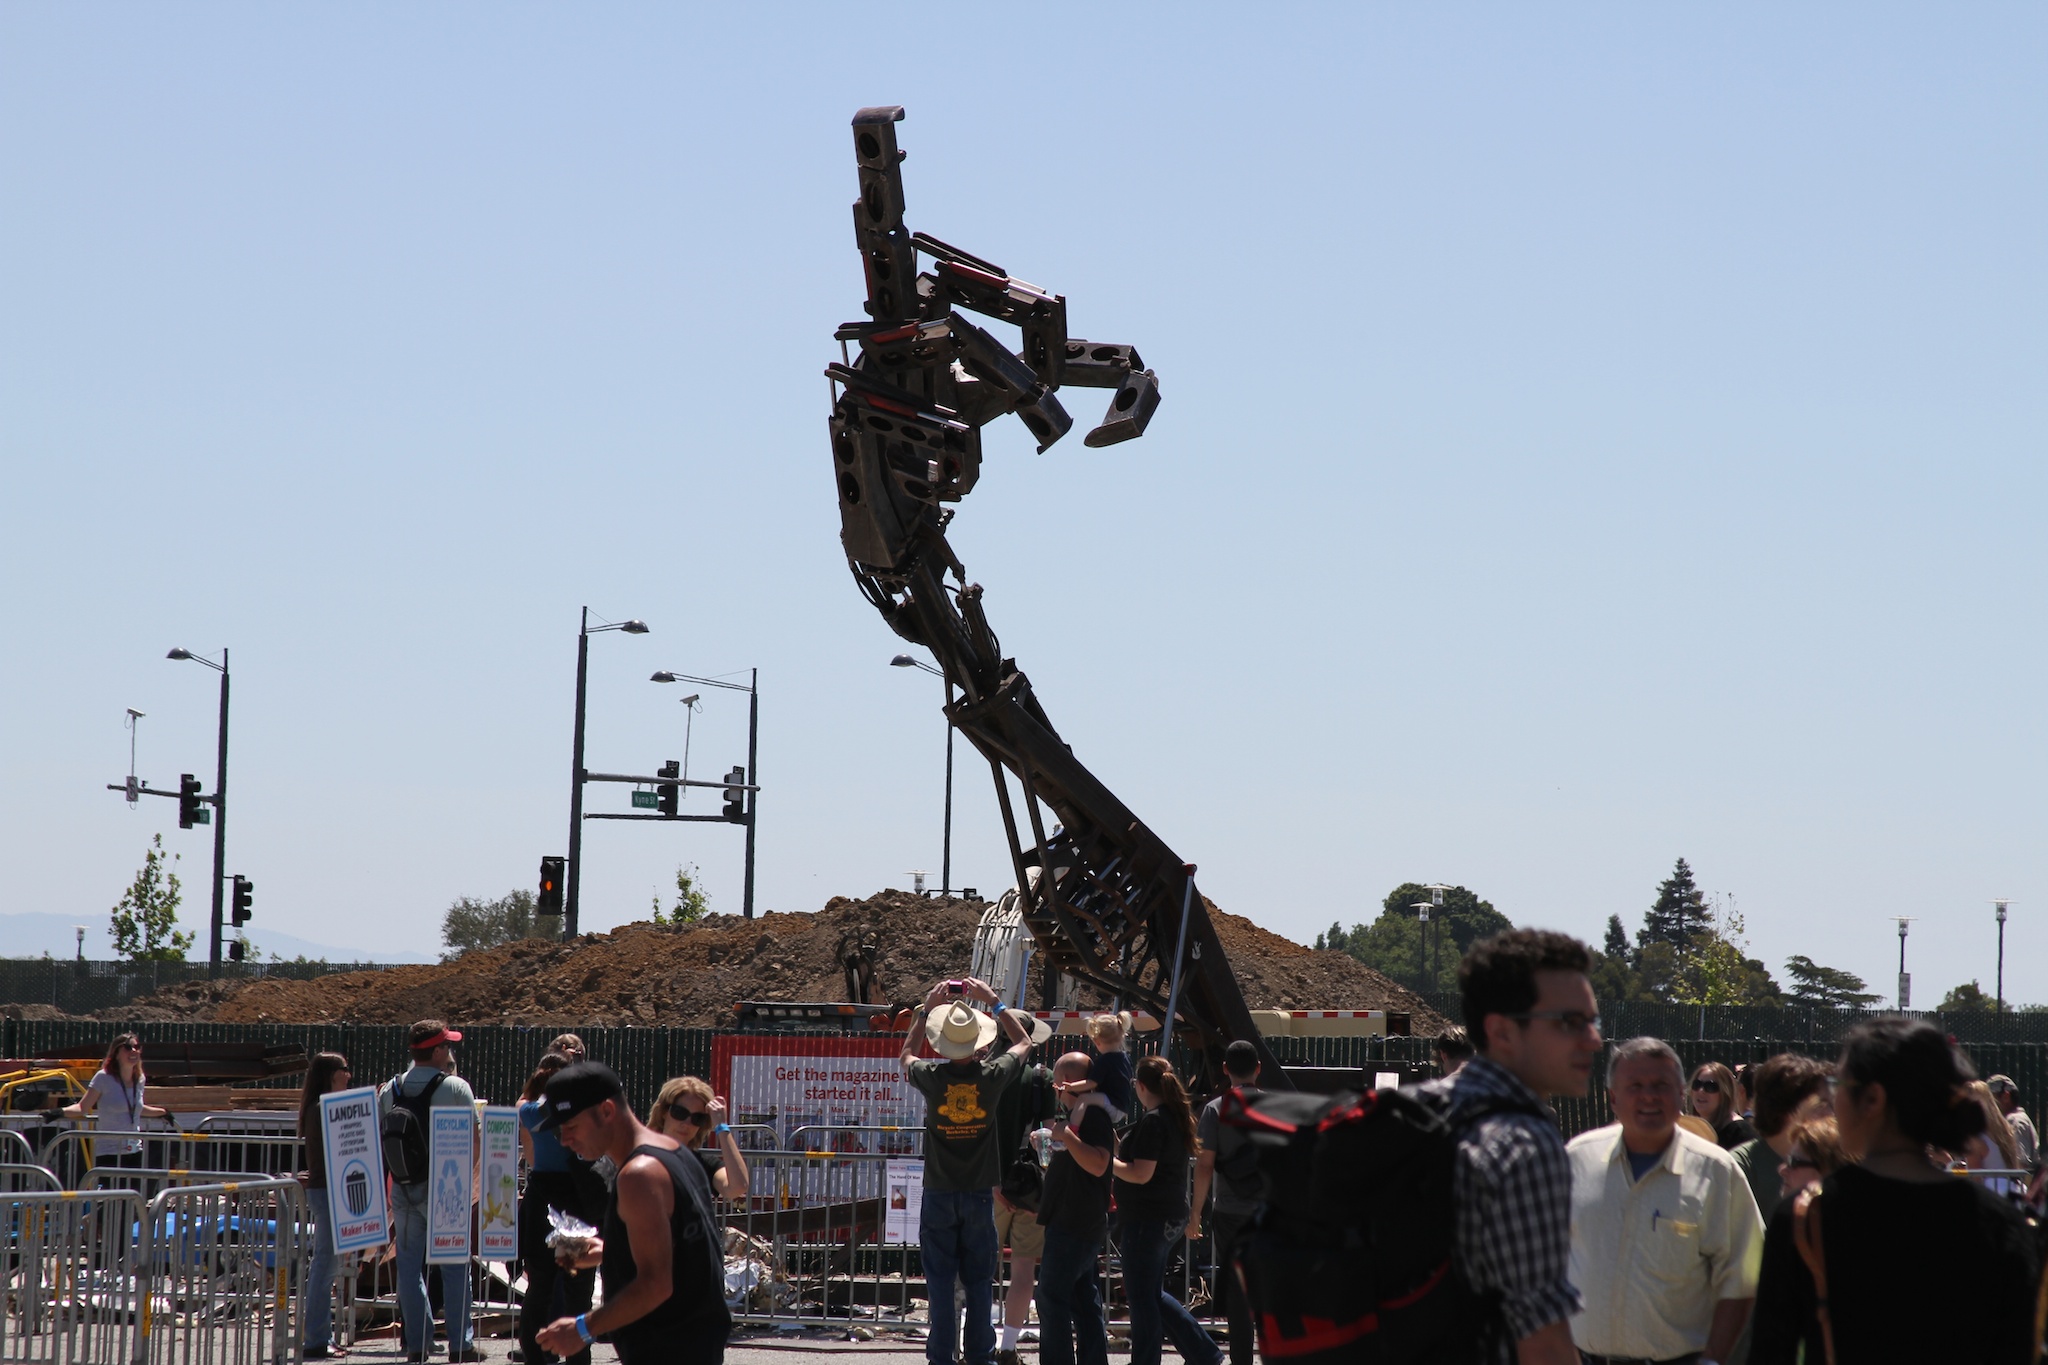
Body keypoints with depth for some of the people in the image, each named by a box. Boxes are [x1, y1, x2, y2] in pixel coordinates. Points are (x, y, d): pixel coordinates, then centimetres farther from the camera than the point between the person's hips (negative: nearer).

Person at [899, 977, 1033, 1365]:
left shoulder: (931, 1077, -12)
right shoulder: (993, 1075, -11)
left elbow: (907, 1055, 14)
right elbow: (1023, 1043, 12)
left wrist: (925, 1009, 18)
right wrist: (994, 1002, 15)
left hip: (939, 1193, -1)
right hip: (980, 1193, 1)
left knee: (940, 1282, 4)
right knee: (979, 1282, 7)